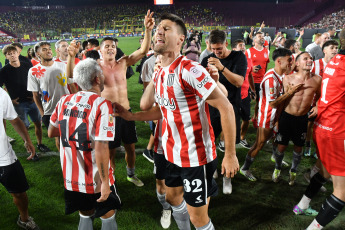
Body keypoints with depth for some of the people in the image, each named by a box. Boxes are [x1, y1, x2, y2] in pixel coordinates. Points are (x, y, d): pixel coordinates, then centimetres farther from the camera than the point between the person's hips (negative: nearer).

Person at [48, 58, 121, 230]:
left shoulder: (64, 101, -2)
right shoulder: (102, 105, -21)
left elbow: (51, 133, 10)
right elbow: (101, 148, -26)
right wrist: (105, 182, -18)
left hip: (70, 177, 5)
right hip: (96, 179, -5)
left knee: (85, 215, 26)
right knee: (108, 216, 19)